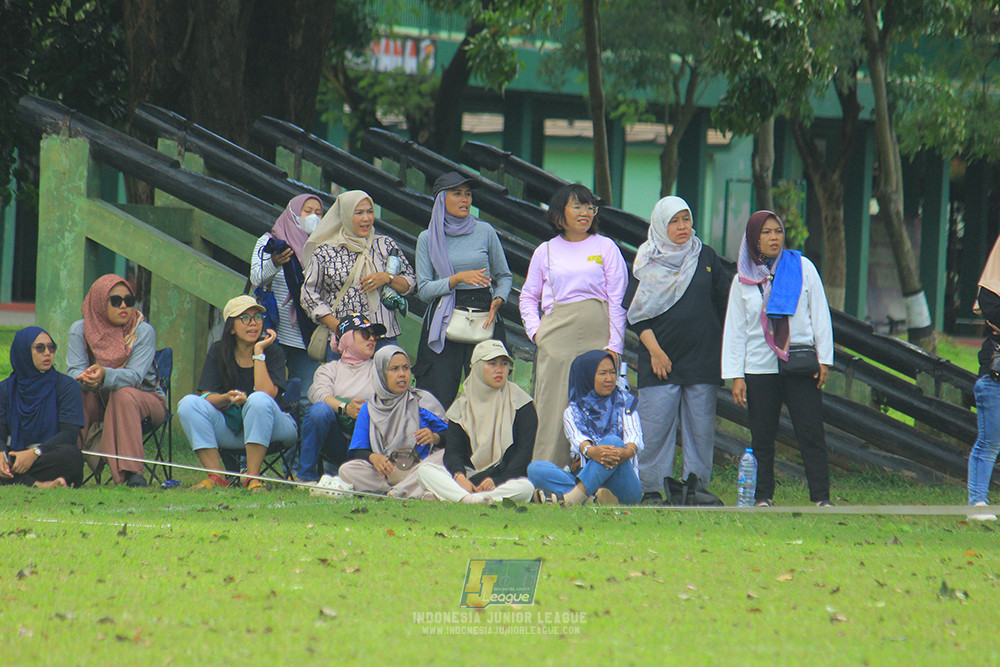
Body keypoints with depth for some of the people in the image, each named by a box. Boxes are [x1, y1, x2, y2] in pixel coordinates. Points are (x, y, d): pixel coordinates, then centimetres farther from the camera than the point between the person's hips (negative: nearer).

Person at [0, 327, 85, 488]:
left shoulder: (66, 385, 2)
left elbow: (70, 433, -10)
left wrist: (35, 453, -25)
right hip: (16, 456, 2)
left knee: (71, 455, -36)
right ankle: (38, 485, -40)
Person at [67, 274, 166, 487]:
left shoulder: (143, 332, -12)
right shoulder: (80, 330, -4)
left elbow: (134, 376, -26)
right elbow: (73, 370, -14)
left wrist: (104, 375, -47)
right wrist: (86, 378, -40)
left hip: (146, 400, -2)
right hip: (98, 403, 2)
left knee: (123, 394, -36)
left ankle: (132, 472, -40)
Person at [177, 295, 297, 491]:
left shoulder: (273, 352, -4)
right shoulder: (218, 352, 3)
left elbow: (266, 393, -21)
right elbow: (207, 397, -7)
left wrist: (259, 352, -19)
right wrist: (227, 399, -28)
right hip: (232, 429, 3)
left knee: (258, 400, -35)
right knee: (189, 403, -20)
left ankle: (252, 477, -32)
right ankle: (216, 475, -24)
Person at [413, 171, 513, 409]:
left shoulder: (485, 232, 8)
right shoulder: (428, 239, 7)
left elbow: (505, 276, 16)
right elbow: (424, 290, 2)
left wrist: (498, 300, -4)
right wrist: (458, 278, -11)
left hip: (484, 318, 0)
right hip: (444, 320, 0)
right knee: (438, 399, -5)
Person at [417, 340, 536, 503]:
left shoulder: (521, 404, 3)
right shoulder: (462, 405, 10)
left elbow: (524, 453, -6)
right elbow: (452, 450, 1)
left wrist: (497, 481, -20)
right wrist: (459, 476, -23)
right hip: (469, 474, 2)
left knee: (525, 488, -37)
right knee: (425, 470, -22)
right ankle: (468, 498, -51)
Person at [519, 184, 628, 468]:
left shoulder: (605, 247, 9)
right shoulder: (546, 251, 13)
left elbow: (618, 299, 5)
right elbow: (528, 296, 21)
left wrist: (614, 345, -3)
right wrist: (535, 330, 4)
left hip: (597, 335, -1)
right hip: (557, 336, 1)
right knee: (554, 405, -4)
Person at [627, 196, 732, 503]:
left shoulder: (706, 257, 10)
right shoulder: (647, 262, 3)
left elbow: (726, 303, 14)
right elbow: (638, 314, 0)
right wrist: (655, 351, -9)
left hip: (702, 359, 2)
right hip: (661, 358, -2)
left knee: (700, 426, 2)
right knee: (655, 425, -6)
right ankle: (651, 488, 0)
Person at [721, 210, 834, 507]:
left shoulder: (802, 267, 5)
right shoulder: (743, 280, 8)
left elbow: (819, 314, 6)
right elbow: (734, 329, 9)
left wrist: (824, 359, 0)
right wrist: (736, 376, 2)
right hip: (759, 368, 1)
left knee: (811, 434, -6)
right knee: (762, 438, 3)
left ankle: (821, 497, -4)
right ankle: (763, 497, 10)